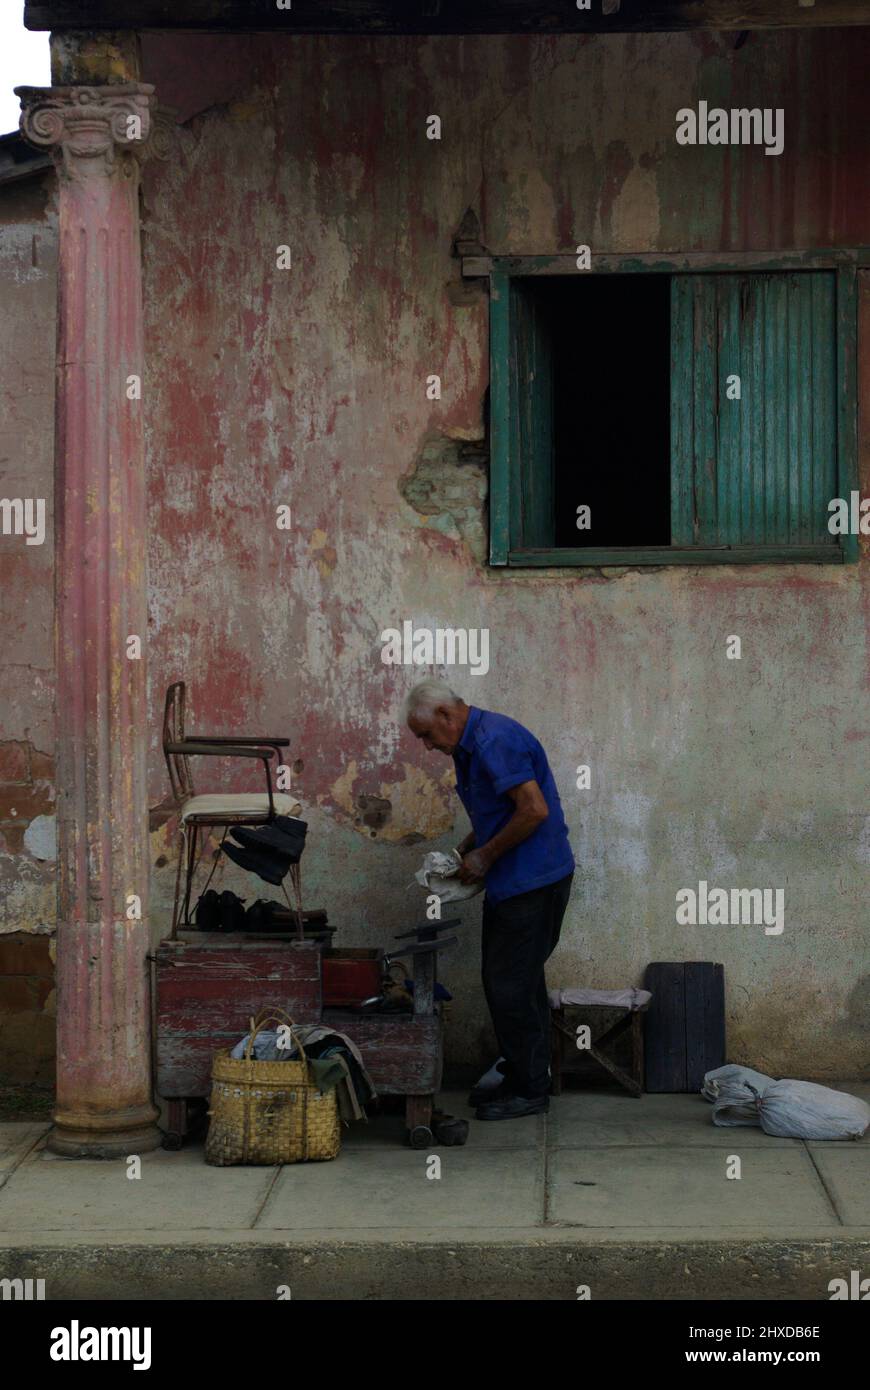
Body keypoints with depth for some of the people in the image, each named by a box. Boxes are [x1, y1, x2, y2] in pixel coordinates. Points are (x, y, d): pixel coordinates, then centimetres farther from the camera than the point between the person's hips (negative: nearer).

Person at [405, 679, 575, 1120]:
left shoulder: (495, 741, -19)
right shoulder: (470, 745, 14)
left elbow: (534, 810, -25)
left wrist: (485, 856, -16)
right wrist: (468, 848, 10)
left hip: (533, 881, -11)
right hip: (512, 881, 11)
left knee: (511, 986, -6)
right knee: (516, 982, 15)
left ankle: (529, 1090, 3)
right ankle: (520, 1078, 24)